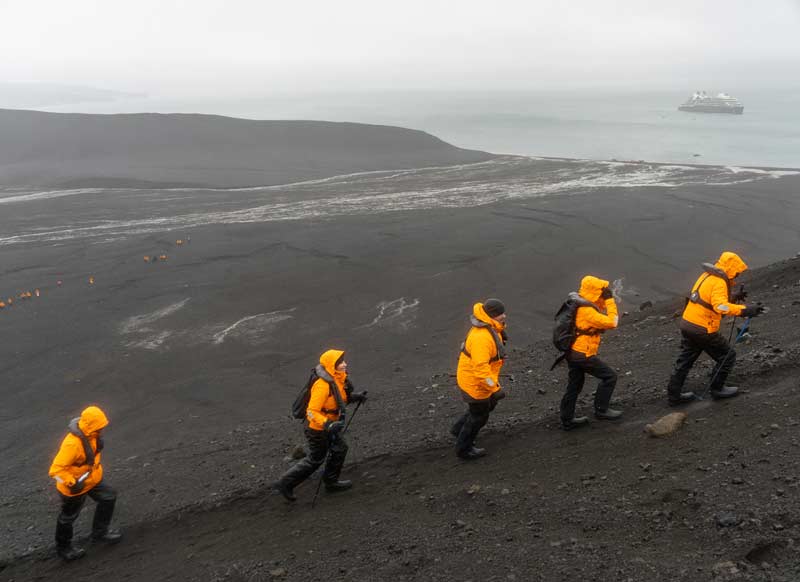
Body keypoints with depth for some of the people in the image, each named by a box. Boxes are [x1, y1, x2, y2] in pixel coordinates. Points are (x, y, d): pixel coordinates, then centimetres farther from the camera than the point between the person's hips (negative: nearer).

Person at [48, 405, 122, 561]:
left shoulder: (92, 434, -13)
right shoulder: (73, 443, -39)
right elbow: (56, 469, -35)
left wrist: (97, 466, 19)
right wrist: (72, 483, -31)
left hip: (92, 478, 7)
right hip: (74, 486, -7)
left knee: (109, 496, 15)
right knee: (68, 517, 15)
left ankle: (99, 532, 34)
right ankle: (63, 547, 40)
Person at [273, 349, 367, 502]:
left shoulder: (338, 378, -6)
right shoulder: (322, 385, -34)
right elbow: (312, 412, -33)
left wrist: (354, 397, -2)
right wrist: (327, 424, -45)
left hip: (330, 424, 9)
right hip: (317, 428, -8)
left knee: (340, 449, 20)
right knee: (315, 460, 8)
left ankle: (331, 482, 41)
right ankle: (285, 484, 22)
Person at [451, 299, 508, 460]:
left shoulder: (491, 328, -2)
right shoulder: (481, 337, -35)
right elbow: (480, 367, -38)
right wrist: (494, 388, -36)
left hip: (481, 379, 10)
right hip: (474, 382, -10)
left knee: (489, 404, 28)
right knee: (479, 415, 10)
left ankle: (459, 429, 44)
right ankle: (464, 448, 31)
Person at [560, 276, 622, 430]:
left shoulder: (580, 305, 6)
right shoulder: (586, 311, -24)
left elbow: (599, 314, 20)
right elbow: (611, 322, -22)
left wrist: (605, 301, 4)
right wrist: (610, 300, -17)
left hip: (572, 352, 10)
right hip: (583, 355, -10)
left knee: (574, 386, 18)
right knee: (609, 376, 3)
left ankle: (567, 420, 26)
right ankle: (601, 410, 12)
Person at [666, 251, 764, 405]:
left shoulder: (707, 276, 12)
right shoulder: (719, 282, -18)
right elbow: (720, 306, -33)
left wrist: (734, 297, 16)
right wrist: (745, 310, -38)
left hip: (687, 323, 9)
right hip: (703, 330, -9)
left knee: (685, 360, 18)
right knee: (727, 356, 11)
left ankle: (674, 395, 25)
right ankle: (717, 389, 23)